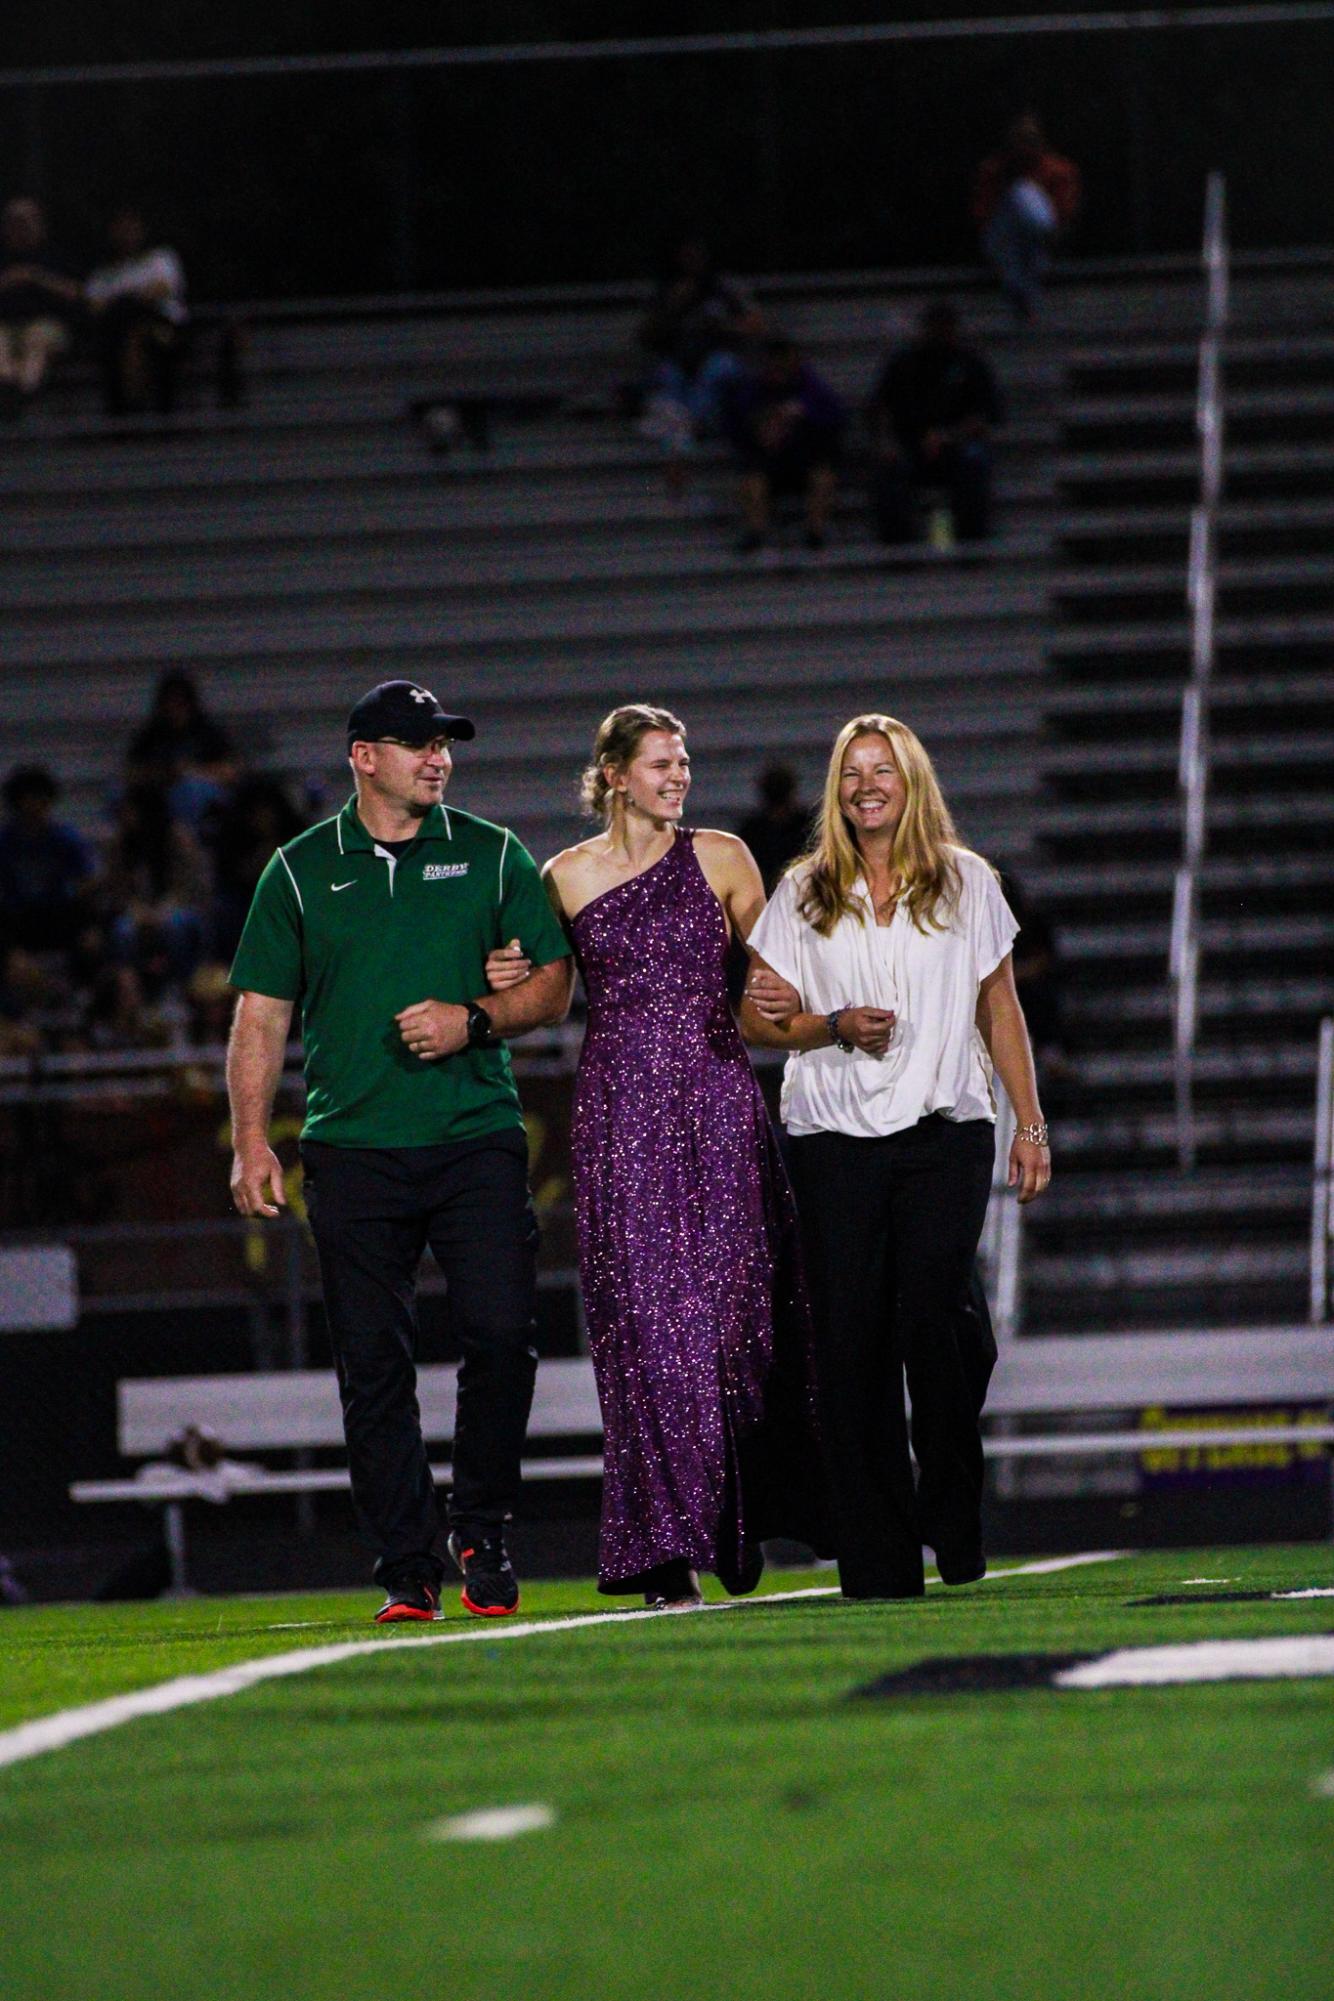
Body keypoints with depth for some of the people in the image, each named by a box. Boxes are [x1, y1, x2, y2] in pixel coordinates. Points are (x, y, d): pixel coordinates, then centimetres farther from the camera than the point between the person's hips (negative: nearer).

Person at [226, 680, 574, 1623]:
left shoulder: (492, 856, 10)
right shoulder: (301, 870, 10)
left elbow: (554, 982, 10)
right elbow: (262, 1013, 9)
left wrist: (474, 1020, -8)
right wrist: (252, 1137, 0)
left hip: (477, 1137, 0)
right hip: (354, 1147, 0)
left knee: (501, 1333, -11)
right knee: (374, 1361, -2)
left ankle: (482, 1534, 8)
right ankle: (407, 1570, 3)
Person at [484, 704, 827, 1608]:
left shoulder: (720, 858, 7)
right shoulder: (568, 877, 8)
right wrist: (504, 980, -5)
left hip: (718, 1099, 0)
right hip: (620, 1107, 0)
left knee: (728, 1304, -3)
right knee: (644, 1316, -6)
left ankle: (739, 1521, 13)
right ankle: (669, 1550, -5)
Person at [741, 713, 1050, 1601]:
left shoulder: (966, 884, 11)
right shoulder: (804, 894, 12)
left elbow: (1000, 1011, 13)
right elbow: (759, 1016, 9)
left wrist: (1031, 1126, 8)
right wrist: (837, 1027, -9)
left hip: (947, 1133, -1)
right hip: (834, 1136, 1)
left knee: (932, 1313, -18)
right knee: (850, 1337, -5)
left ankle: (954, 1519, 3)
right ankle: (877, 1557, -2)